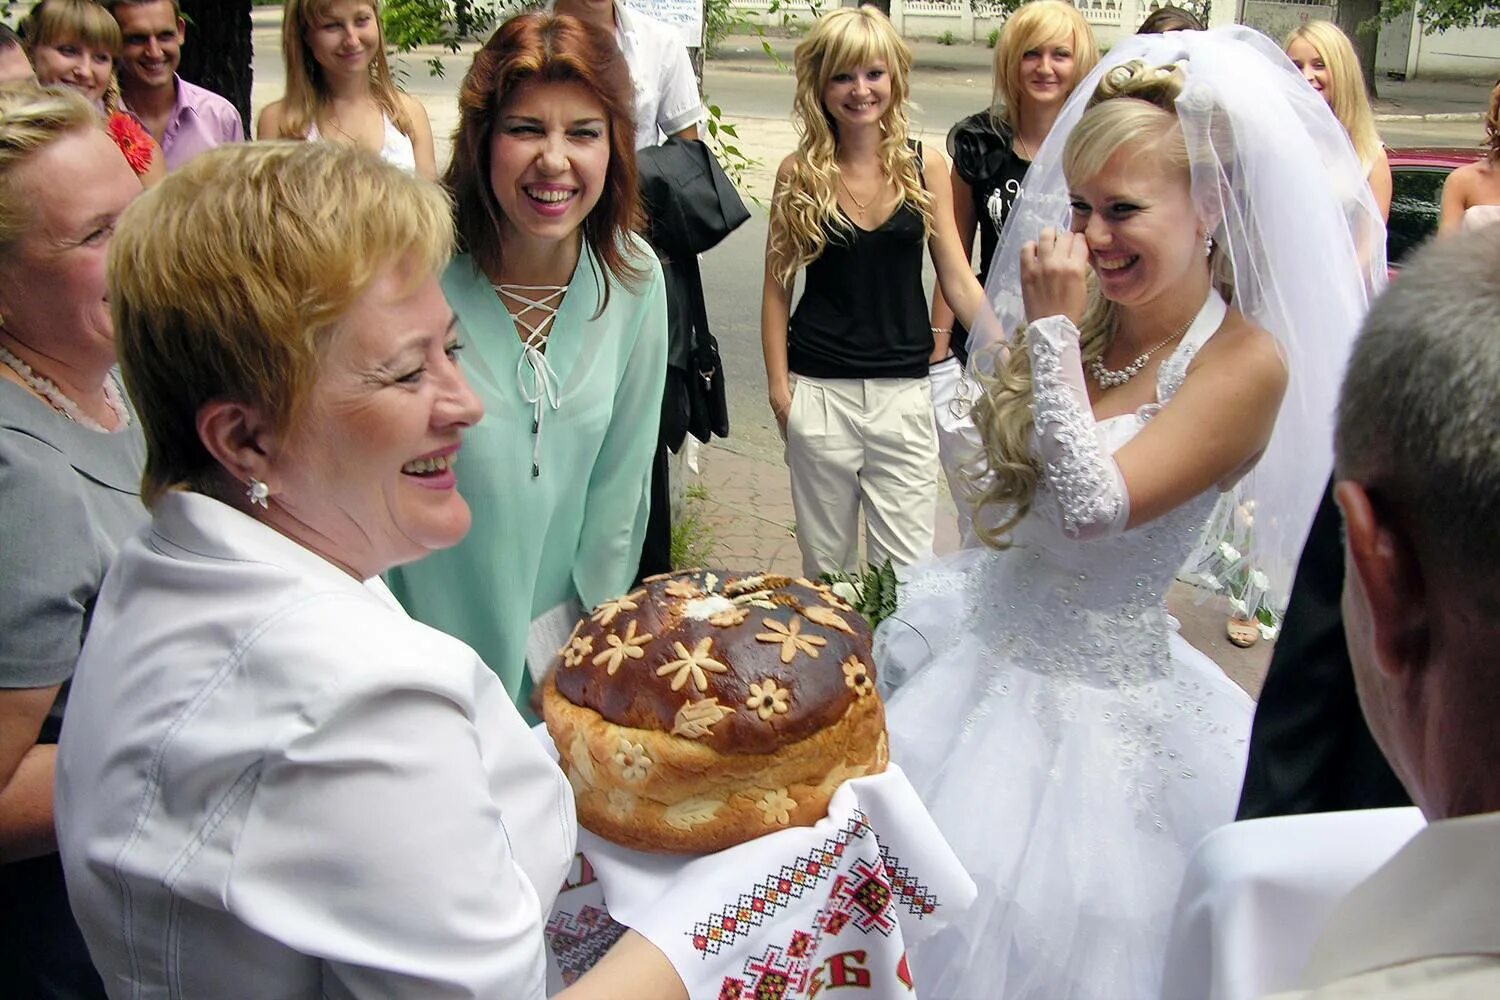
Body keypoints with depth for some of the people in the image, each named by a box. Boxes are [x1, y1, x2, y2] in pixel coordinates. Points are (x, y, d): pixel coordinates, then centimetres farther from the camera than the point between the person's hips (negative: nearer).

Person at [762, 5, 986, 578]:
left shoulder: (925, 168, 1)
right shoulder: (800, 175, -1)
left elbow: (958, 280, 3)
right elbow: (777, 287, 4)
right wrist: (778, 385, -1)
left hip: (903, 392, 0)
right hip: (820, 392, 0)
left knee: (909, 569, 1)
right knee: (826, 560, 11)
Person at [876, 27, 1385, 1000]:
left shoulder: (1246, 362, -20)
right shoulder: (1090, 317, -1)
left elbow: (1094, 508, -28)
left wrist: (1052, 328, -24)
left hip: (1097, 694, -6)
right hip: (986, 641, 6)